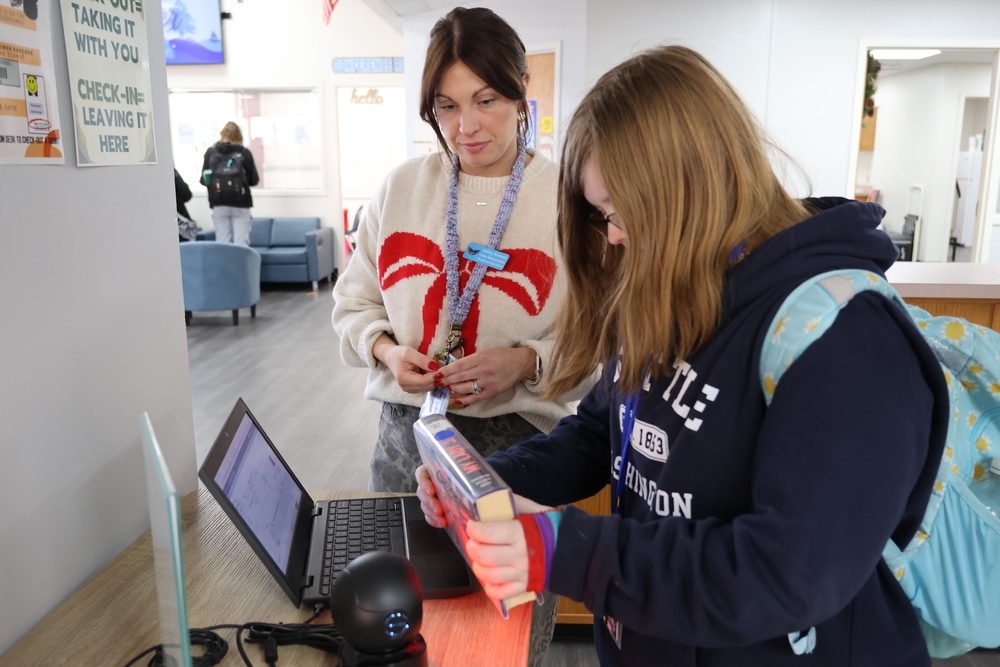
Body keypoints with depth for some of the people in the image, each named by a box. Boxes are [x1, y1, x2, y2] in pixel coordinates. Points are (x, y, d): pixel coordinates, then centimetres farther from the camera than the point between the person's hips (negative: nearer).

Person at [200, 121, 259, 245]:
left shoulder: (210, 152, 2)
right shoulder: (244, 152, -1)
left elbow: (204, 180, 5)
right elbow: (254, 180, 2)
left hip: (219, 204, 1)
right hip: (240, 203, -1)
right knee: (241, 244, 0)